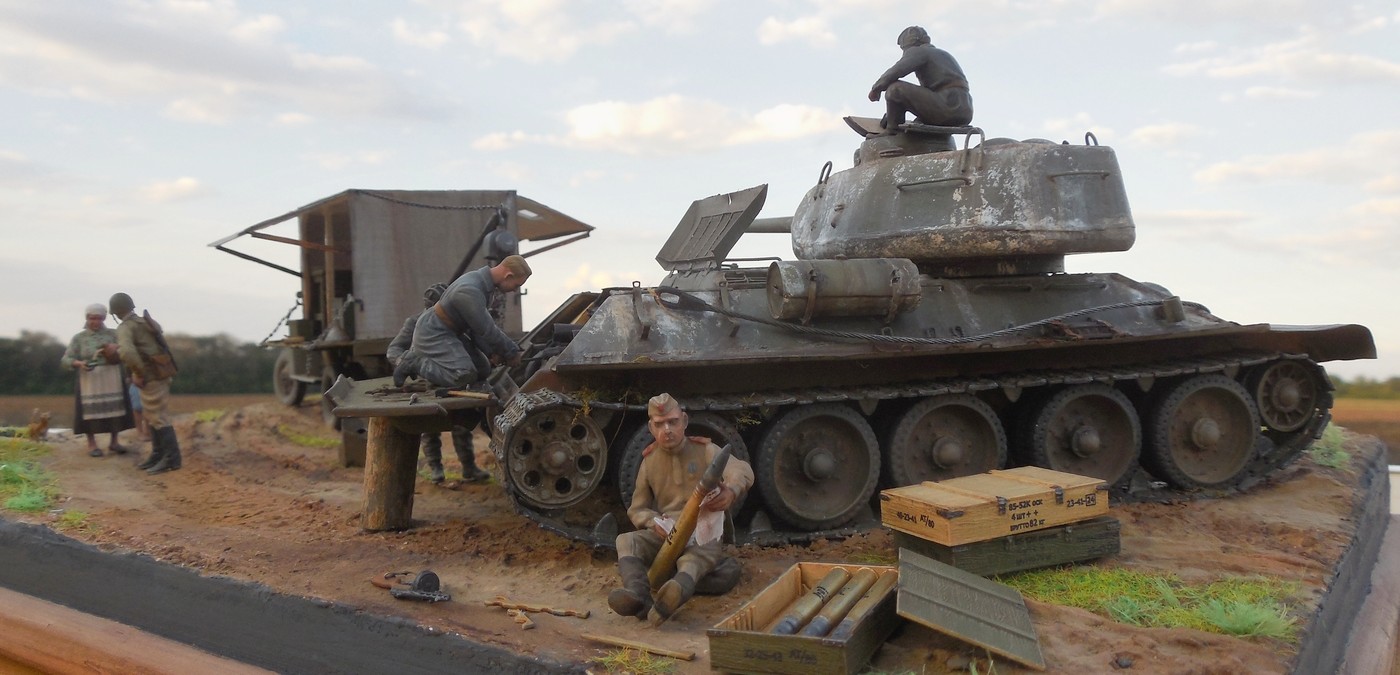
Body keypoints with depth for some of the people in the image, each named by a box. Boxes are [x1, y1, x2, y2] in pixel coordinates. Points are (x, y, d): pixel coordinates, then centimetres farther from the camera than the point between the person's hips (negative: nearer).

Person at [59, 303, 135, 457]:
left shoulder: (112, 334, 5)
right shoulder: (78, 338, 2)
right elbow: (66, 360, -2)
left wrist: (113, 352, -24)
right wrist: (79, 363, -21)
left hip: (112, 380, 1)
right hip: (90, 380, -1)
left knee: (115, 409, 1)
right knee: (91, 411, 0)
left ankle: (114, 442, 11)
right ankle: (91, 444, 10)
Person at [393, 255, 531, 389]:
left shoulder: (482, 279, 1)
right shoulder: (469, 291, -30)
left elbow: (480, 323, 7)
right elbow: (486, 330, -23)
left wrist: (492, 351, -2)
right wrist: (511, 353, -11)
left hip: (449, 332, 10)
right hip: (432, 334, -10)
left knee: (482, 371, 8)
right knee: (465, 377, -23)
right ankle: (414, 364, -3)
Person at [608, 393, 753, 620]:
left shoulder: (705, 451, 0)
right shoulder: (649, 461, 11)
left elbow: (743, 470, -20)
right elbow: (637, 509, 17)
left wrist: (731, 492, -46)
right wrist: (654, 522, -10)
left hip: (705, 535, -4)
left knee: (693, 560, -38)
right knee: (626, 540, -25)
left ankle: (679, 590, -72)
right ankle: (637, 595, -52)